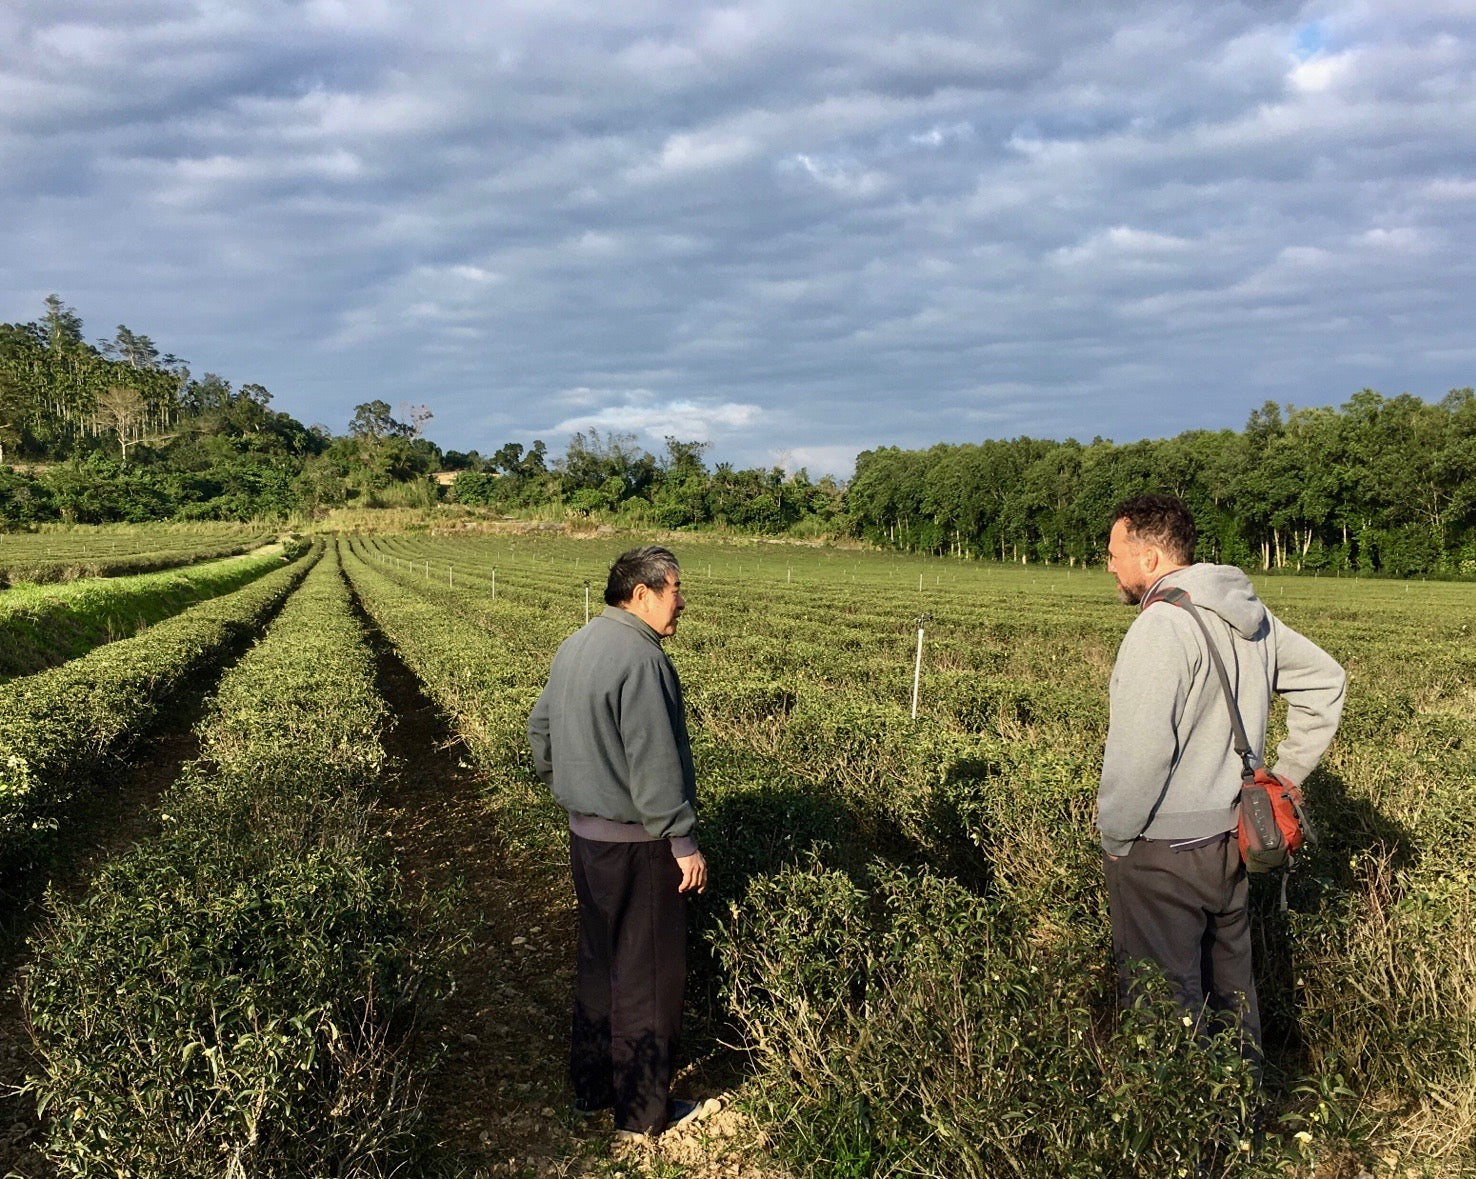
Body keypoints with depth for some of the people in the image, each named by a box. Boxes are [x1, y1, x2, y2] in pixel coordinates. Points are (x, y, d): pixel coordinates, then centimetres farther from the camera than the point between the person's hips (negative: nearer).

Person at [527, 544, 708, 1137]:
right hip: (636, 844, -9)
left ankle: (592, 1087, 34)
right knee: (647, 975, 4)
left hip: (585, 835, 9)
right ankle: (643, 1111, 17)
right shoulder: (640, 660, -23)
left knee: (598, 962, 20)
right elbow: (655, 765, -25)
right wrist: (684, 843, -18)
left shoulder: (575, 647, 7)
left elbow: (540, 726, 17)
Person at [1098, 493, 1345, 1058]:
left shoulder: (1161, 626, -21)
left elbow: (1139, 753, -25)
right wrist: (1284, 777, 16)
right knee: (1231, 985, 23)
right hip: (1234, 838, 9)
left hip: (1164, 851, -9)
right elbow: (1324, 678, 18)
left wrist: (1113, 836, -11)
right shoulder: (1250, 614, 7)